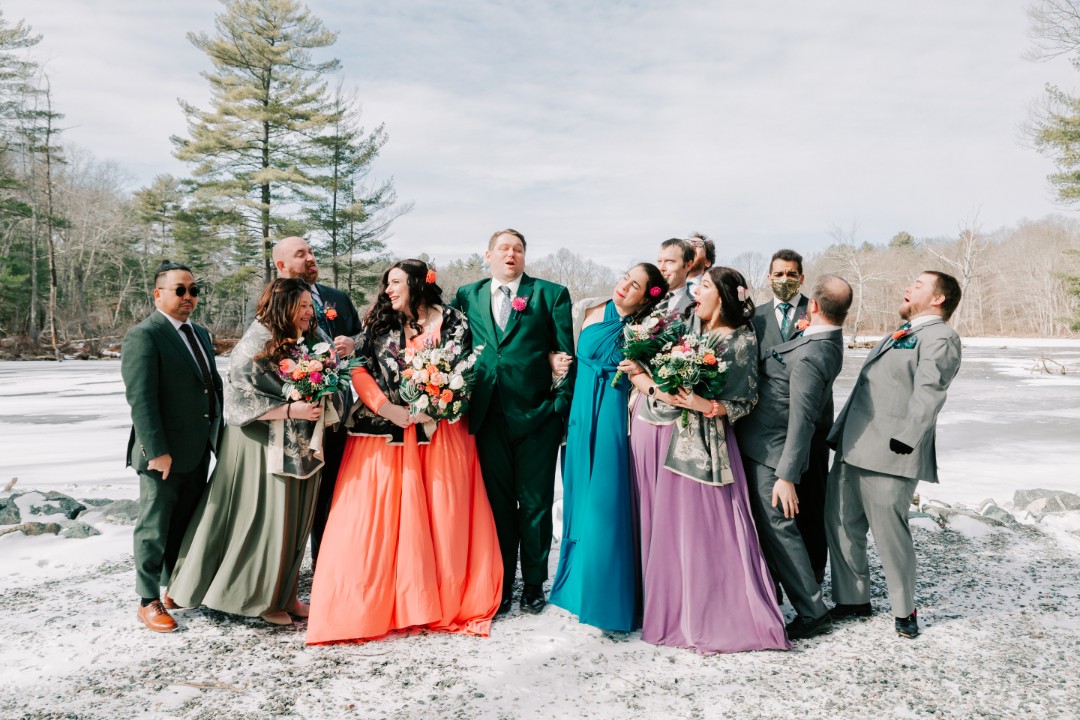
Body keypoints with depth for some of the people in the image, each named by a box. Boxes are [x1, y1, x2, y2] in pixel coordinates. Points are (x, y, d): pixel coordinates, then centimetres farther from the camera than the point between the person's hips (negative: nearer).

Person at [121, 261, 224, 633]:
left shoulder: (200, 334, 13)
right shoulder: (143, 336, -12)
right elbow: (140, 399, -18)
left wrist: (220, 435, 13)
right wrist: (156, 450, -21)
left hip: (199, 451, 7)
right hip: (164, 453, -7)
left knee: (186, 524, 17)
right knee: (155, 528, 5)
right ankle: (149, 601, 18)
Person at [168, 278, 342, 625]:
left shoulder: (314, 341, 5)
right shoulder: (255, 345, -13)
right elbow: (241, 398, -16)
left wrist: (322, 406, -2)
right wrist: (289, 409, -21)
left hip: (302, 446, 6)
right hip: (266, 447, -6)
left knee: (296, 521, 13)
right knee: (268, 521, 2)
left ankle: (286, 593, 28)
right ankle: (262, 598, 21)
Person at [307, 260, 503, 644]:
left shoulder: (452, 322, 2)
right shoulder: (378, 323, 11)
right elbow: (357, 369, 2)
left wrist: (430, 408, -16)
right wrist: (388, 408, -12)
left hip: (438, 435, -2)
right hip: (383, 433, 2)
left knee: (442, 519, 1)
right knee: (375, 520, 0)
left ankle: (447, 603, 14)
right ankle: (370, 605, 11)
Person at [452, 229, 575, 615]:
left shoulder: (551, 294, 3)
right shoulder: (467, 296, 11)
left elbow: (566, 353, 0)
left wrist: (562, 403, -5)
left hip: (537, 414, -2)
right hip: (489, 416, 2)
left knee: (535, 503, 7)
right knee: (498, 502, 10)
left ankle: (534, 582, 24)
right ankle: (501, 584, 25)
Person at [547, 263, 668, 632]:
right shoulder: (586, 310, 6)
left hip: (613, 418, -3)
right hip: (581, 415, 3)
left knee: (606, 502, -3)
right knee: (581, 497, 10)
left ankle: (605, 595, 9)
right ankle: (579, 581, 25)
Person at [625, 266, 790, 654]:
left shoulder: (742, 339, 1)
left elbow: (745, 400, -4)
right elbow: (635, 366, 7)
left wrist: (706, 405, -19)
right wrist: (655, 389, -11)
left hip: (698, 439, -4)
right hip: (653, 429, 4)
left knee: (703, 525, -3)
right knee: (658, 520, 8)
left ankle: (716, 618, 11)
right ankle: (663, 610, 22)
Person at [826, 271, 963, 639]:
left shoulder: (940, 338, -8)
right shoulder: (900, 334, 22)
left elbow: (928, 395, -20)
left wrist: (903, 441, -28)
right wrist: (840, 433, 21)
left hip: (888, 454, -9)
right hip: (853, 449, 9)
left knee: (889, 533, 0)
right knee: (841, 524, 13)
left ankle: (904, 611, 20)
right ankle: (853, 600, 27)